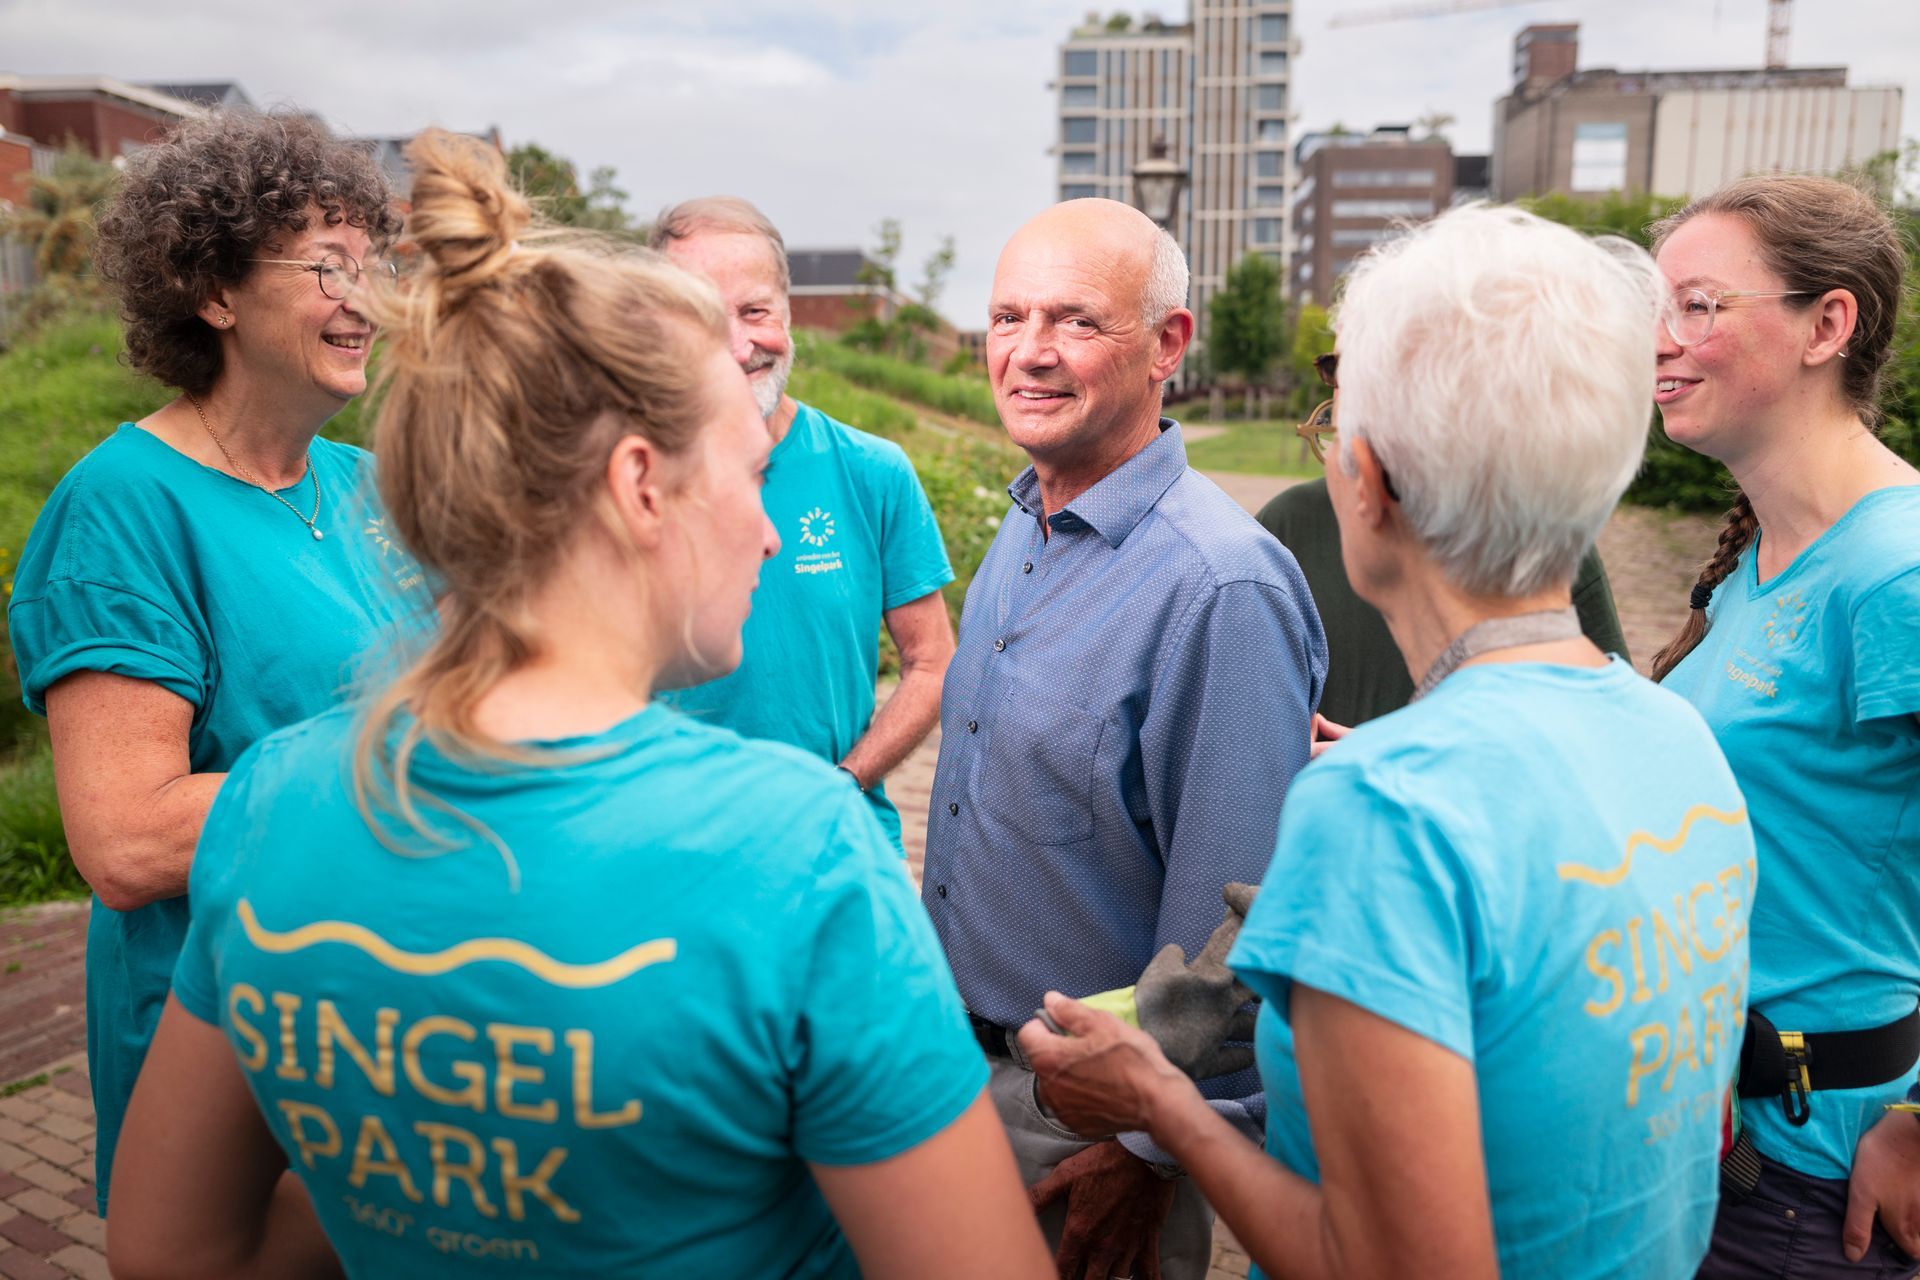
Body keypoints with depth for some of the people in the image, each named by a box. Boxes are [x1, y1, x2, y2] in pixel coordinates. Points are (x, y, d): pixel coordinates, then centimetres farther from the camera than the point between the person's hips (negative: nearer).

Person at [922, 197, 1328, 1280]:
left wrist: (1155, 1152, -16)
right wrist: (942, 1021, 15)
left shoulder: (1220, 587, -26)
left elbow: (1232, 917, -23)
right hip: (963, 1054, 8)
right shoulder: (1023, 533, 2)